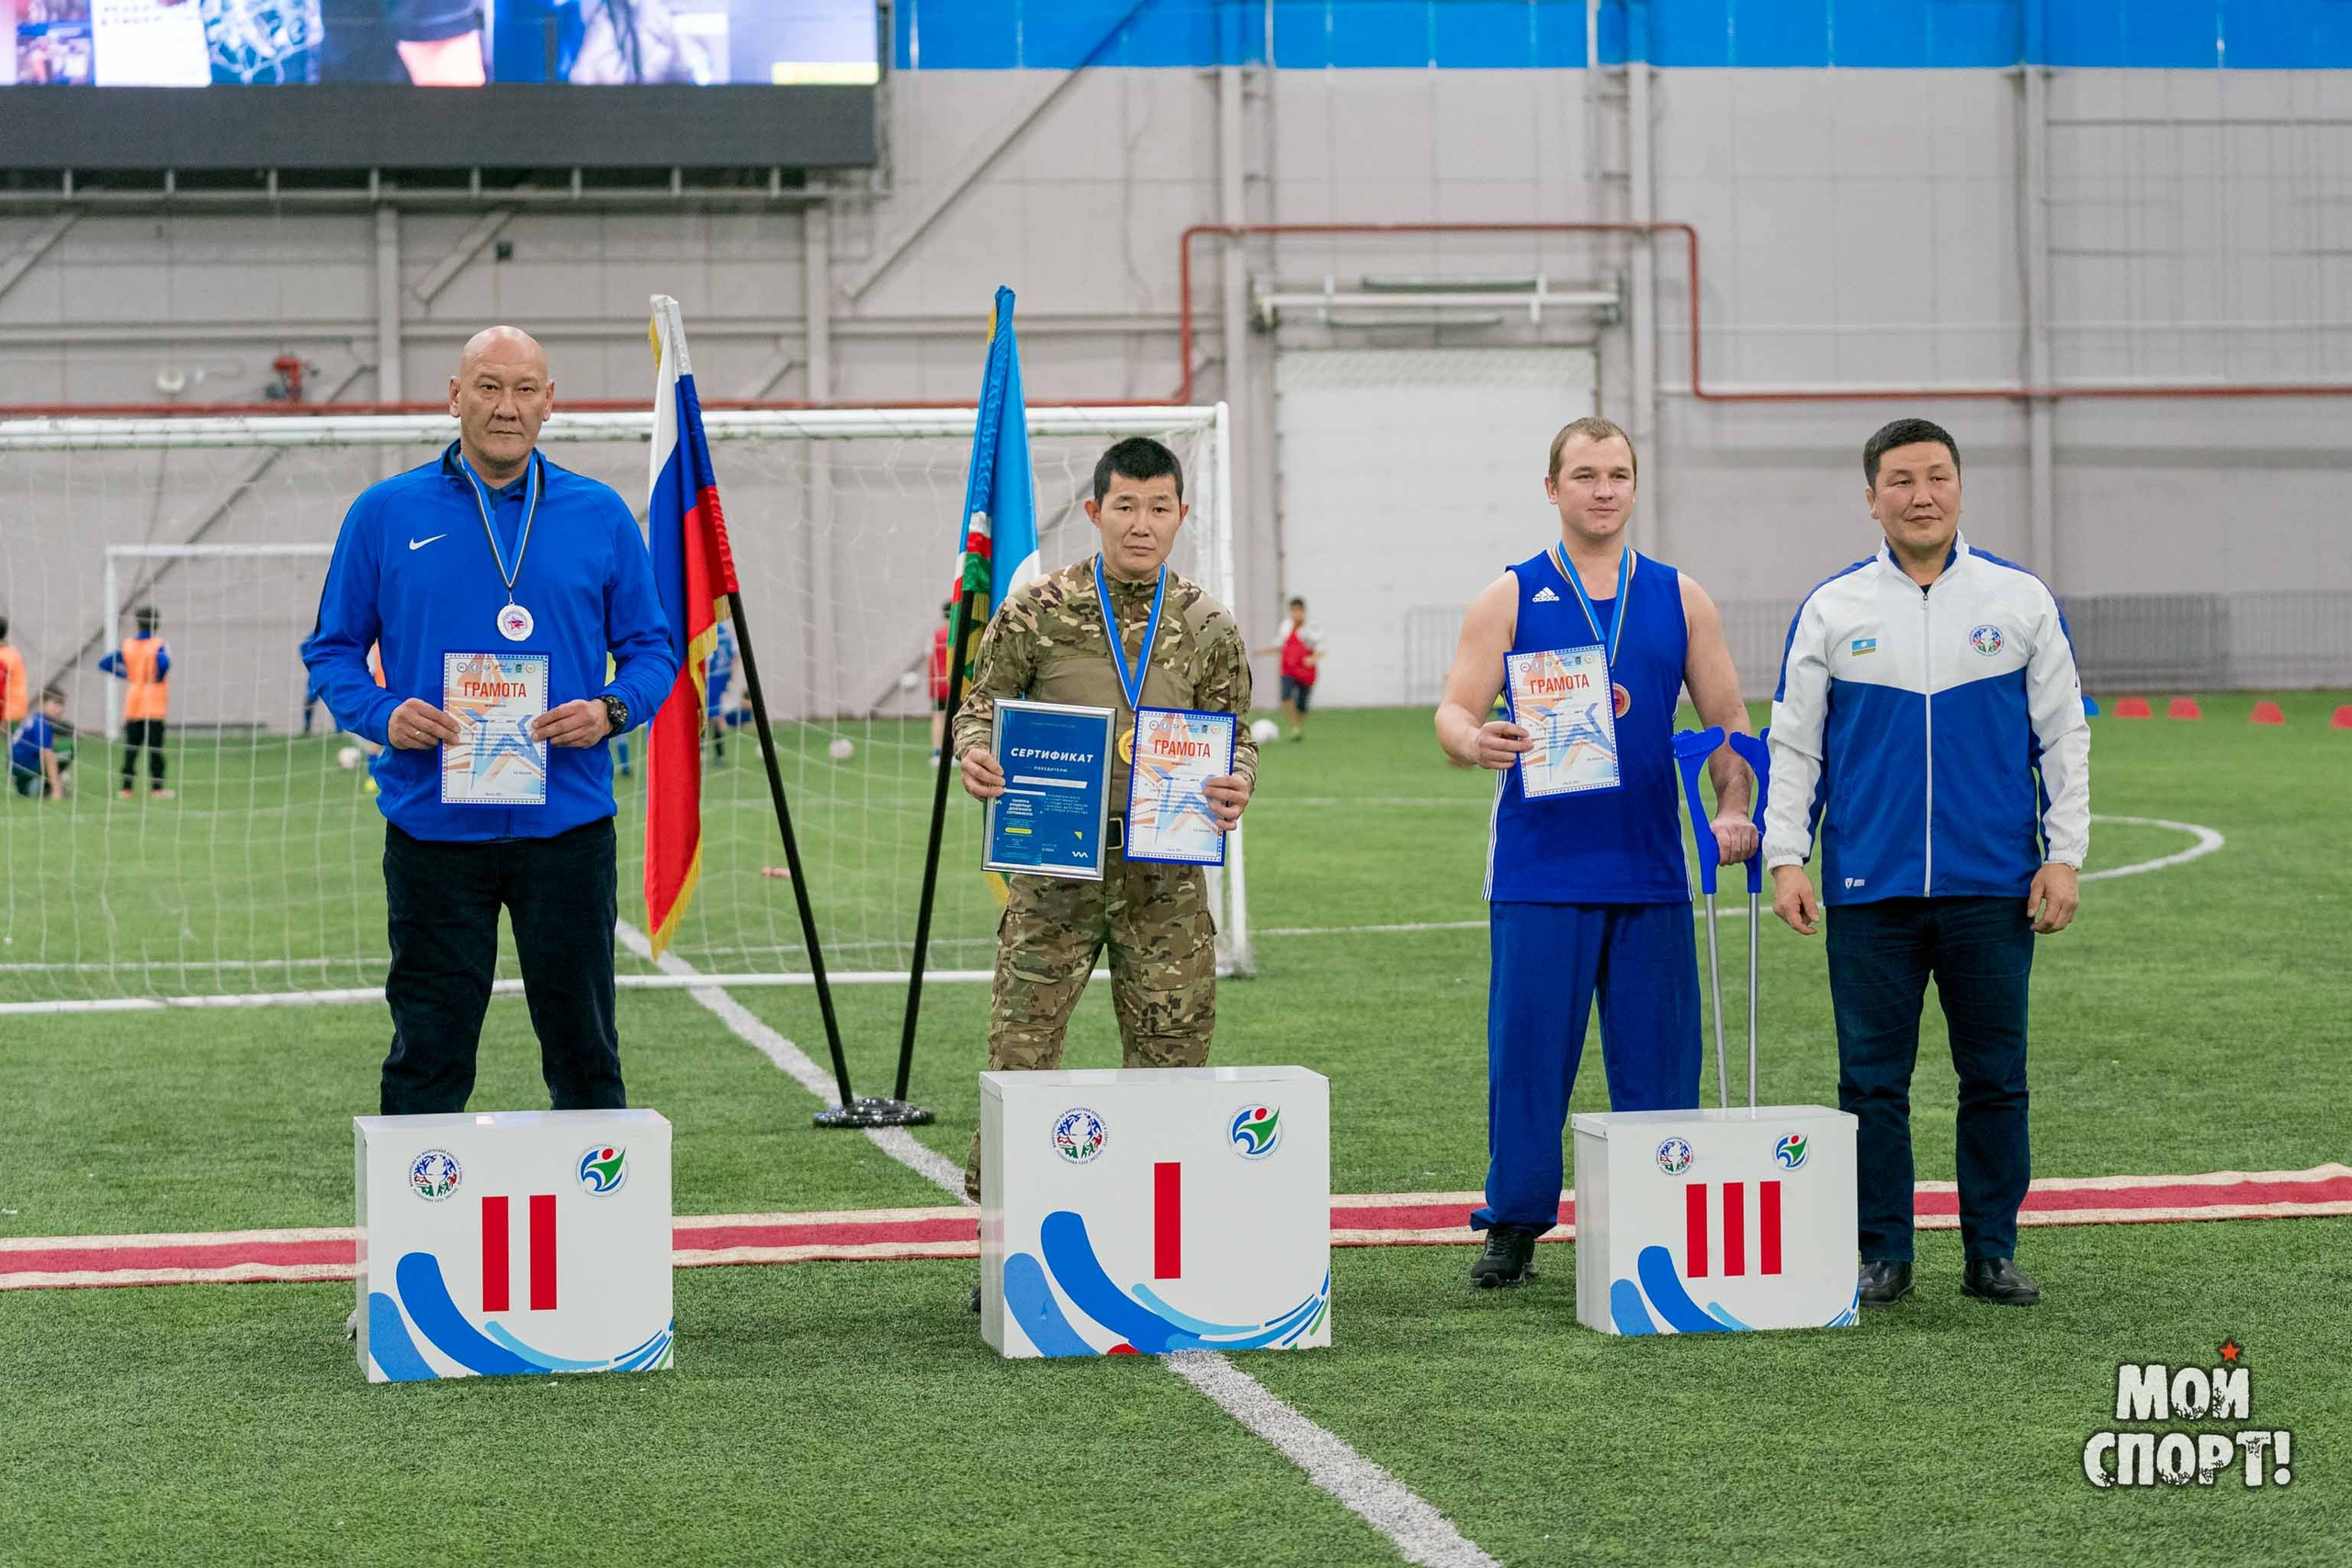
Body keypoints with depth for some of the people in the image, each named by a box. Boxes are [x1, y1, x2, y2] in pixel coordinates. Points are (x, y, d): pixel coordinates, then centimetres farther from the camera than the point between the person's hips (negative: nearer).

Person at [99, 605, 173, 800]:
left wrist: (127, 675, 9)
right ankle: (156, 789, -1)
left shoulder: (128, 646, 6)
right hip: (154, 705, -4)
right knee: (154, 747, -1)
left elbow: (104, 664, 4)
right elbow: (164, 662, -29)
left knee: (131, 747, 7)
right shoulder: (157, 645, -8)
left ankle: (127, 787, 3)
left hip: (132, 705, 4)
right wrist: (159, 678, -12)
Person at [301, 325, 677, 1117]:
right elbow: (332, 648, 7)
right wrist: (383, 714, -12)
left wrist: (612, 710, -11)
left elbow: (652, 648, 9)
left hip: (568, 821, 1)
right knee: (429, 1053, 4)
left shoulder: (600, 516, 5)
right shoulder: (385, 514, 3)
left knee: (584, 1047, 8)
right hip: (433, 823, -1)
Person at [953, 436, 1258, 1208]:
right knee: (1019, 1043, -6)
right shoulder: (1036, 612, 1)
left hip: (1166, 874, 2)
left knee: (1169, 1056, 5)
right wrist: (976, 754, -16)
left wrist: (1236, 784, -12)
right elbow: (981, 705, 6)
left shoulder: (1206, 625, 6)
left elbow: (1234, 736, 10)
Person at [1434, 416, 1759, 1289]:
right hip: (1539, 873, -2)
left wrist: (1732, 808, -6)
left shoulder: (1679, 600, 11)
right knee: (1527, 1052, -2)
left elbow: (1727, 722, 12)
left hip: (1650, 874, 2)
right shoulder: (1510, 598, 4)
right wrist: (1473, 741, -25)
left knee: (1657, 1058, 3)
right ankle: (1514, 1227, 9)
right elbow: (1454, 713, -1)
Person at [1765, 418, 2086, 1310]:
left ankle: (1993, 1252, 15)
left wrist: (2065, 853, 1)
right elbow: (1792, 744, 7)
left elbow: (2063, 734, 7)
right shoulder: (1831, 609, 5)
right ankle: (1882, 1256, 11)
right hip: (1870, 892, 0)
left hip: (1994, 891, 0)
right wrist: (1786, 857, -2)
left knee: (1995, 1077, 5)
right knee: (1872, 1079, 2)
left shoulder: (2021, 600, 5)